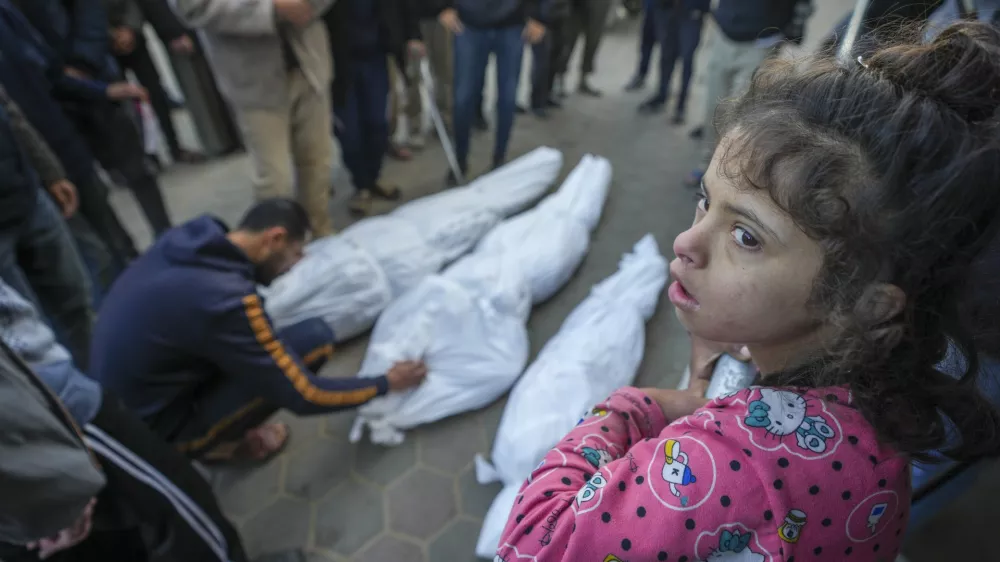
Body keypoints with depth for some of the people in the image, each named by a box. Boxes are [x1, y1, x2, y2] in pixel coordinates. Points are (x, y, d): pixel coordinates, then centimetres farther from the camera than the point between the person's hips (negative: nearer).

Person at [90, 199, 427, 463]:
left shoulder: (188, 239, -7)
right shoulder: (226, 300, -30)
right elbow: (303, 396, -20)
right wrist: (386, 383, -8)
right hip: (154, 429, -8)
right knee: (314, 338, -20)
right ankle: (219, 445, 2)